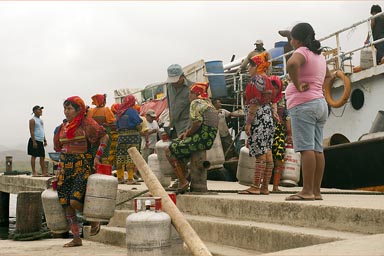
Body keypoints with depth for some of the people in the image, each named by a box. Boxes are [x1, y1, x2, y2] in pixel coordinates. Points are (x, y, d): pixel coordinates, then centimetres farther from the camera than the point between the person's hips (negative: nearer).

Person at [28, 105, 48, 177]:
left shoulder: (41, 120, 19)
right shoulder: (32, 120, -6)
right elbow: (32, 131, -14)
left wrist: (45, 140, 16)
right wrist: (34, 141, -20)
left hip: (40, 141, 8)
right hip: (35, 141, -8)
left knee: (42, 157, 6)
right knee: (34, 156, -5)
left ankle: (44, 172, 8)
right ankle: (34, 172, -2)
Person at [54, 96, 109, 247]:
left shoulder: (86, 123, -5)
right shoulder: (64, 127, 15)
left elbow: (104, 137, -6)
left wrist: (98, 156, -14)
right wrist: (59, 171, 18)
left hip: (83, 166, -7)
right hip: (66, 167, 7)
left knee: (75, 201, -19)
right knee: (65, 204, 3)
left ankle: (94, 219, 11)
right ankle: (76, 239, 13)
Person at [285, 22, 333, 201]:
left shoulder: (302, 52, -7)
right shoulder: (319, 56, 20)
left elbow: (292, 64, -31)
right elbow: (328, 77, 35)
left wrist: (297, 85, -20)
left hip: (303, 104, -9)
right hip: (320, 102, 9)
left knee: (306, 148, -12)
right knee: (317, 149, 5)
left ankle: (307, 191, -15)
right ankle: (316, 191, 7)